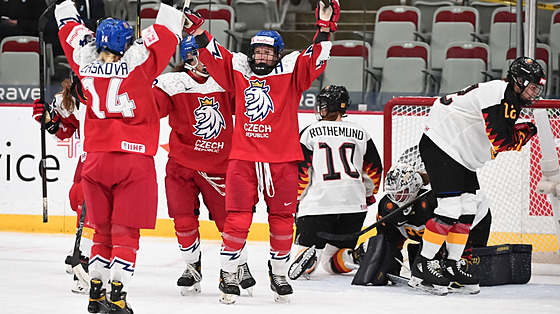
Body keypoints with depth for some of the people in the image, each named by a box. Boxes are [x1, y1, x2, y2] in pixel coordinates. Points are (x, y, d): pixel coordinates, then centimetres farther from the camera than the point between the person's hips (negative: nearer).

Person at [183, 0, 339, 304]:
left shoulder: (291, 71, 2)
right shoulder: (238, 69, 7)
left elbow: (315, 60, -9)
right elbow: (213, 55, 8)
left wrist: (325, 29, -21)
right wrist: (198, 31, -4)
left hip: (282, 161, 0)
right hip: (243, 159, 0)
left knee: (282, 221, 9)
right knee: (237, 220, -4)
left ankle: (278, 274, 26)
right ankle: (228, 274, 8)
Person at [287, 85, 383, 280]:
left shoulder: (309, 133, 3)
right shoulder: (360, 133, 12)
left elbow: (301, 172, -1)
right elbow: (374, 169, 17)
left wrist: (298, 200, 9)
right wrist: (368, 196, 32)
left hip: (318, 204, -3)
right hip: (354, 204, 3)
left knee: (307, 248, 3)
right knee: (331, 263, 12)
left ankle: (307, 256, -32)